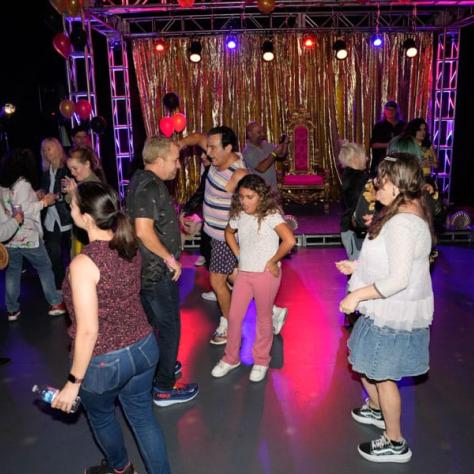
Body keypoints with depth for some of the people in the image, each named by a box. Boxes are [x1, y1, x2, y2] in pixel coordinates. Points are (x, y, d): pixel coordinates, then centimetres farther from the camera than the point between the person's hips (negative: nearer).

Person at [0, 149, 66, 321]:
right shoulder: (22, 183, -14)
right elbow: (22, 210, -20)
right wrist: (43, 202, -11)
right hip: (27, 236, -6)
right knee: (44, 268, 8)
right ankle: (55, 304, 13)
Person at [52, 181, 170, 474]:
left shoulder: (83, 264, -27)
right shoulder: (131, 247, -7)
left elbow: (88, 331, -25)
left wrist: (74, 382, -14)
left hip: (105, 361, -5)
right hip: (144, 347, 5)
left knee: (101, 416, 27)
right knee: (143, 416, 23)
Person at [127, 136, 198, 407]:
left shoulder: (143, 180, 9)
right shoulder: (150, 186, -22)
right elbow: (143, 230, -31)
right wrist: (170, 259, -22)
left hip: (149, 269, 10)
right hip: (158, 271, -10)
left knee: (156, 322, 23)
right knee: (169, 326, 3)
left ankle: (158, 367, 42)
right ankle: (165, 388, 16)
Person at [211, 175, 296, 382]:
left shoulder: (271, 216, -17)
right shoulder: (239, 215, 1)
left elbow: (289, 240, -30)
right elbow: (229, 232, 22)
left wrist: (273, 261, -19)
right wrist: (238, 255, 10)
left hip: (266, 274, -5)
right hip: (244, 273, 6)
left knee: (263, 318, 11)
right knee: (234, 316, 10)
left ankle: (261, 361, 30)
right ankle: (231, 358, 29)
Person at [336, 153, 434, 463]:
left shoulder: (402, 224, -27)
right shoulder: (409, 213, 6)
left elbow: (398, 279, -30)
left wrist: (357, 295, -23)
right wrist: (359, 266, 12)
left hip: (393, 315, -10)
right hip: (390, 310, 10)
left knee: (382, 374, 7)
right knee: (366, 364, 26)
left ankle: (395, 444, 27)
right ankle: (378, 411, 50)